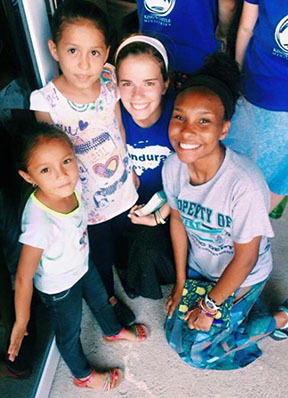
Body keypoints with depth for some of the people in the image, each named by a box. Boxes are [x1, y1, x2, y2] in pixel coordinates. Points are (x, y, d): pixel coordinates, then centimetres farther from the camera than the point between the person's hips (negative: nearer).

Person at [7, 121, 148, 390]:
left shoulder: (71, 184, -25)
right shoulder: (39, 222, -43)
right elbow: (24, 278, -31)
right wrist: (21, 323, -20)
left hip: (83, 266, 6)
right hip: (59, 287, -6)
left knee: (101, 300, 32)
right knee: (69, 334, 22)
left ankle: (113, 331, 67)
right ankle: (83, 376, 53)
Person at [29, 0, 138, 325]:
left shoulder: (110, 81, -15)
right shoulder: (46, 101, -26)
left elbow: (120, 127, -2)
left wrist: (132, 170, 8)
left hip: (124, 190, 3)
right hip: (86, 203, -3)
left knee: (126, 244, 29)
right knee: (100, 256, 23)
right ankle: (109, 298, 56)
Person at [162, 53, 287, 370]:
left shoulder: (245, 185, -37)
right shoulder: (173, 166, -20)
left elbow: (245, 259, -23)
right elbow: (177, 219, -3)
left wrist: (209, 305, -10)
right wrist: (180, 283, 6)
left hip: (242, 276, -5)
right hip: (197, 266, 5)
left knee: (197, 350, 6)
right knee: (176, 334, 14)